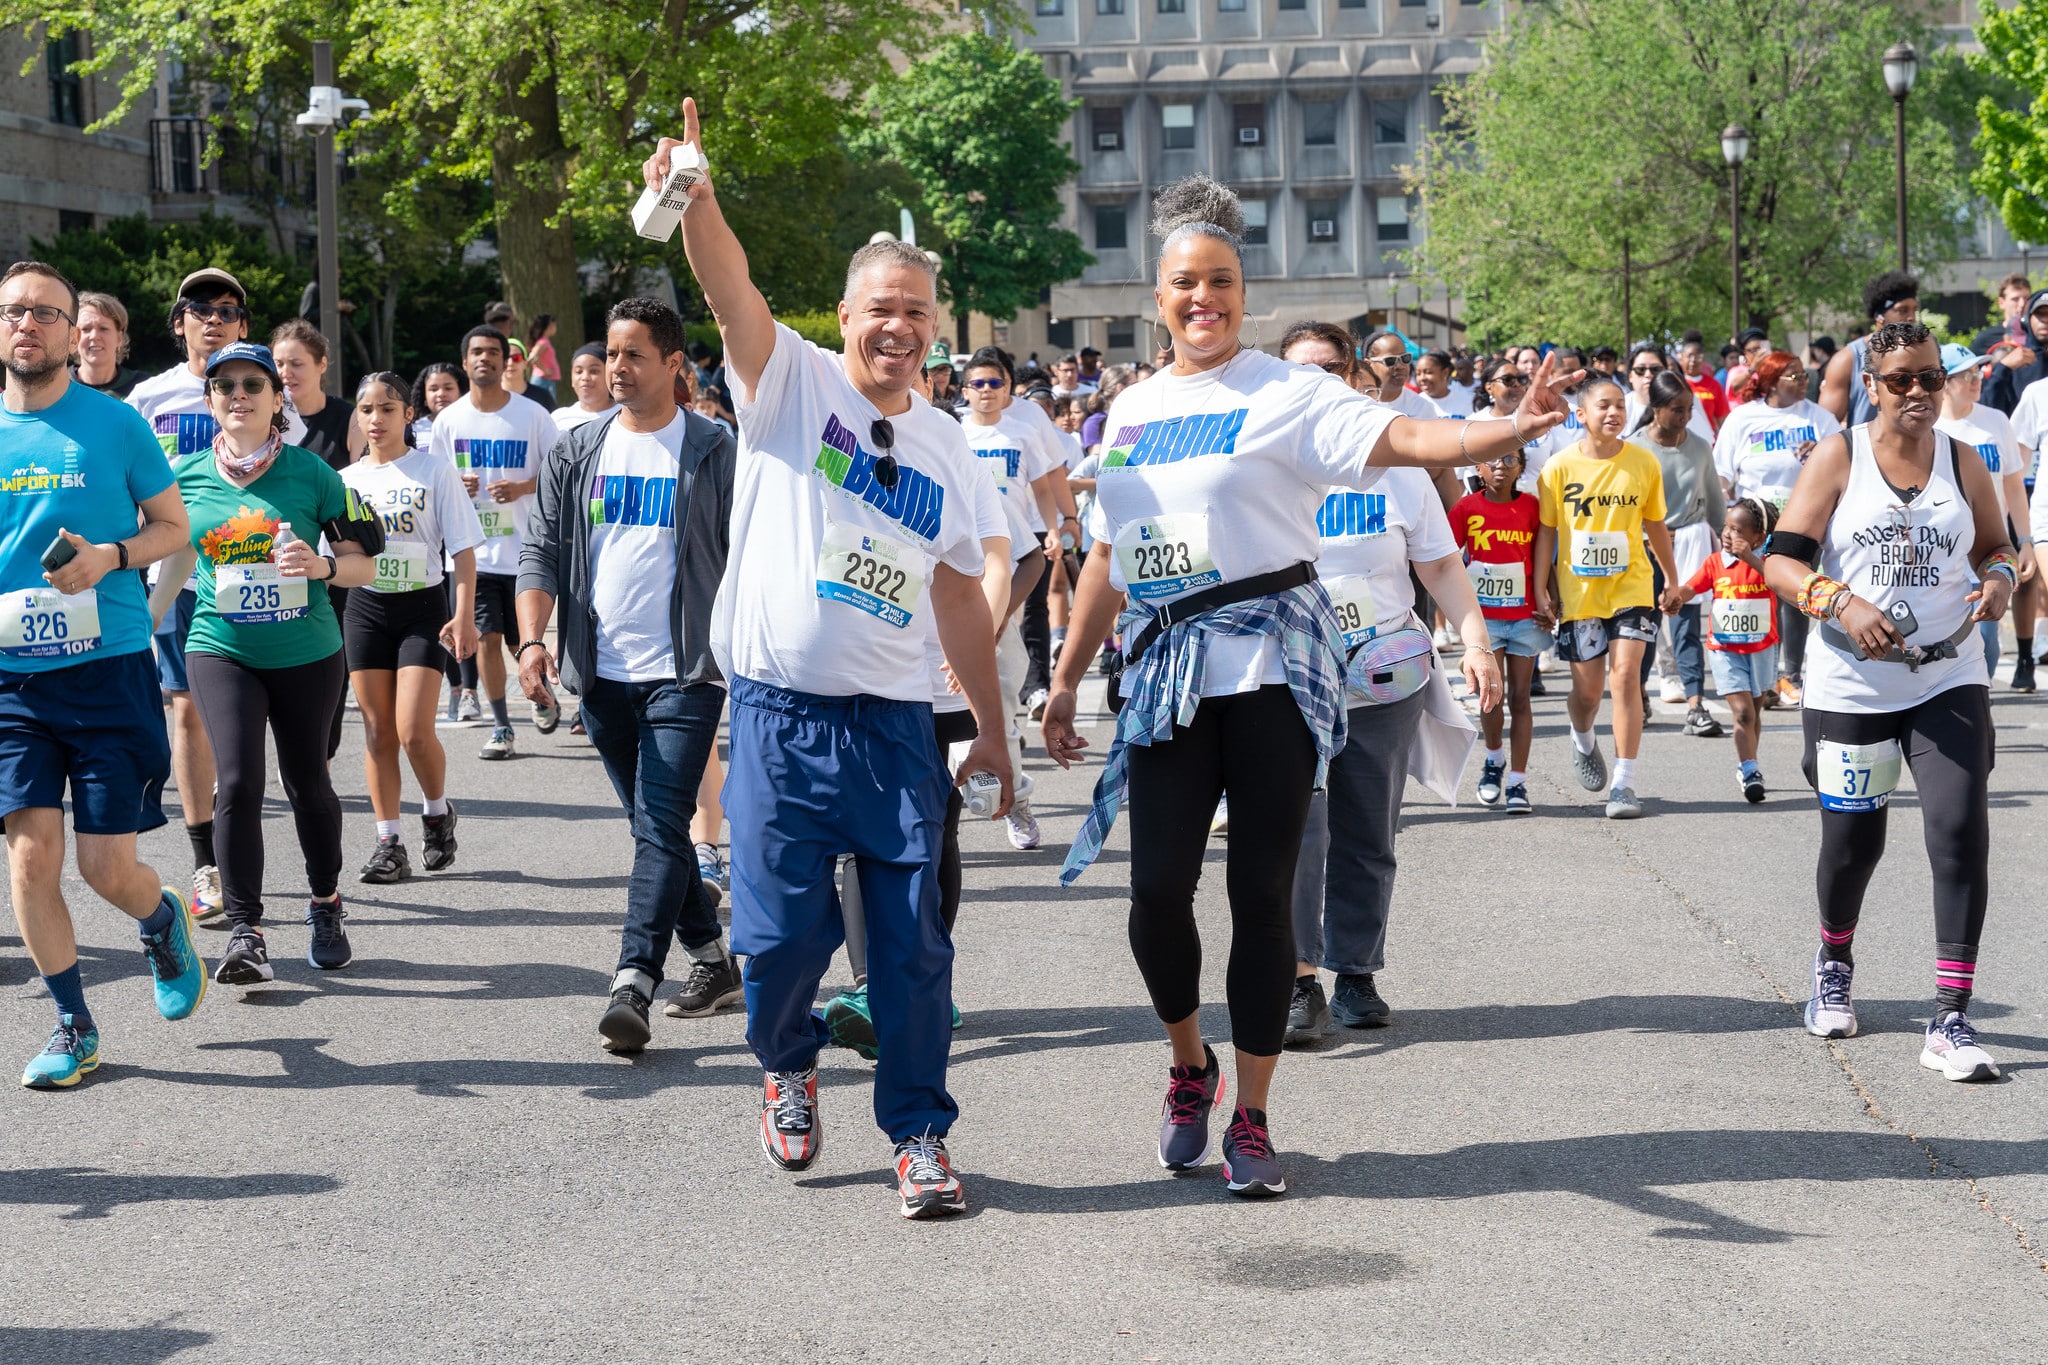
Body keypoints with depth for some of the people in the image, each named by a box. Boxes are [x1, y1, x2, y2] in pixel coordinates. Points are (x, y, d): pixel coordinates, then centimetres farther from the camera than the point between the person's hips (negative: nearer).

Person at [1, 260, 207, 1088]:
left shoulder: (115, 423, -1)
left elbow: (174, 527, 5)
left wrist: (110, 557, -13)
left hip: (109, 668, -2)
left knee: (108, 868, -2)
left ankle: (163, 920, 33)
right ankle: (72, 1025, 12)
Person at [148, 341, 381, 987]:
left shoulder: (310, 471, -4)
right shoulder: (188, 476, 2)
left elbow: (363, 564, -1)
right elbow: (178, 560, 17)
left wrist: (321, 565, -19)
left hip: (306, 652, 0)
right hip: (220, 649, 1)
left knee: (307, 781, 9)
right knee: (238, 781, -14)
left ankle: (326, 905, 33)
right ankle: (245, 932, -9)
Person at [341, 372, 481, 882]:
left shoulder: (434, 471, -2)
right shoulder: (346, 480, 8)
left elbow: (462, 550, -4)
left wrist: (464, 616, -12)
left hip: (422, 606, -3)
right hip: (364, 606, 3)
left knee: (414, 730, -12)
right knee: (378, 731, 2)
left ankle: (438, 812, 15)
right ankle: (388, 842, 8)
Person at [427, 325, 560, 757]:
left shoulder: (532, 414, -3)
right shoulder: (449, 419, 3)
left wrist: (522, 488, -16)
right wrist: (455, 487, -10)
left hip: (525, 548, -2)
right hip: (473, 549, 2)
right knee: (486, 637, 0)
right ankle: (500, 726, 11)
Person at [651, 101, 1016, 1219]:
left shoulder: (945, 447, 12)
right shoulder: (790, 383, 1)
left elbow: (957, 593, 19)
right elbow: (732, 291, -18)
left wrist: (993, 730, 19)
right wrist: (697, 203, -38)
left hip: (894, 724, 3)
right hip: (780, 716, -3)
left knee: (911, 939, 0)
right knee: (782, 932, -1)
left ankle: (919, 1133, 13)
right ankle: (787, 1065, 30)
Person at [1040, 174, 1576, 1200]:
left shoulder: (1285, 394, -3)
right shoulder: (1130, 412, 14)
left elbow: (1400, 438, -19)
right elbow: (1109, 556, 20)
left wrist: (1507, 430, -37)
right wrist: (1066, 680, 21)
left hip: (1270, 671, -4)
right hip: (1165, 677, 4)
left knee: (1262, 893, -1)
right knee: (1158, 888, -3)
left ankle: (1250, 1119, 10)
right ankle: (1188, 1064, 25)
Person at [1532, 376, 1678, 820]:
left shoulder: (1644, 463, -1)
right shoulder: (1561, 466, -4)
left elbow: (1655, 525, 12)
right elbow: (1547, 531, 1)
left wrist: (1672, 578, 18)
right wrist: (1540, 590, -2)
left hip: (1630, 587, 0)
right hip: (1578, 591, 0)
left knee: (1626, 676, -13)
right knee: (1587, 689, 8)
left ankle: (1624, 783, -9)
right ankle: (1583, 742, 43)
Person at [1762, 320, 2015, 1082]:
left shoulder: (1962, 464, 5)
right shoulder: (1837, 460, -3)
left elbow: (1997, 546, 18)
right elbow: (1780, 561, -8)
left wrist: (1999, 579, -5)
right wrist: (1842, 603, -25)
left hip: (1948, 683, 1)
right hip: (1850, 685, -1)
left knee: (1961, 832, -14)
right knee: (1851, 841, 9)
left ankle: (1950, 1023, -10)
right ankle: (1834, 964, 42)